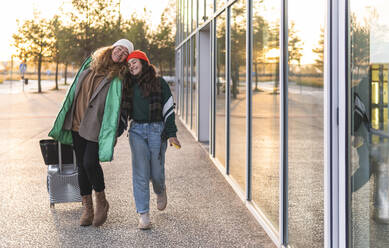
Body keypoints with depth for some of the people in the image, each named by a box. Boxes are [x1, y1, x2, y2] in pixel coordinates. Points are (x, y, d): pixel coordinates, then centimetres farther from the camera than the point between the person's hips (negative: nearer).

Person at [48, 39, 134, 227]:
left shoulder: (118, 78, -5)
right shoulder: (90, 63, 8)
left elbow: (115, 107, -8)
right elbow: (75, 90, 16)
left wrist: (110, 134, -14)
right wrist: (65, 119, 18)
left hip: (96, 127, -5)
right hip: (77, 124, 5)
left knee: (90, 163, -17)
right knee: (82, 166, 8)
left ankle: (101, 202, 7)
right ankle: (87, 208, 19)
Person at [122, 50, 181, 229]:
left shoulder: (159, 83, 2)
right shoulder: (129, 85, 12)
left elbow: (168, 109, 1)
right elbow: (123, 110, 18)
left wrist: (171, 133, -5)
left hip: (157, 129, -2)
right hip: (137, 130, 2)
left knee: (156, 172, 1)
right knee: (140, 172, -6)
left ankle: (160, 192, 38)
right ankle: (143, 214, -2)